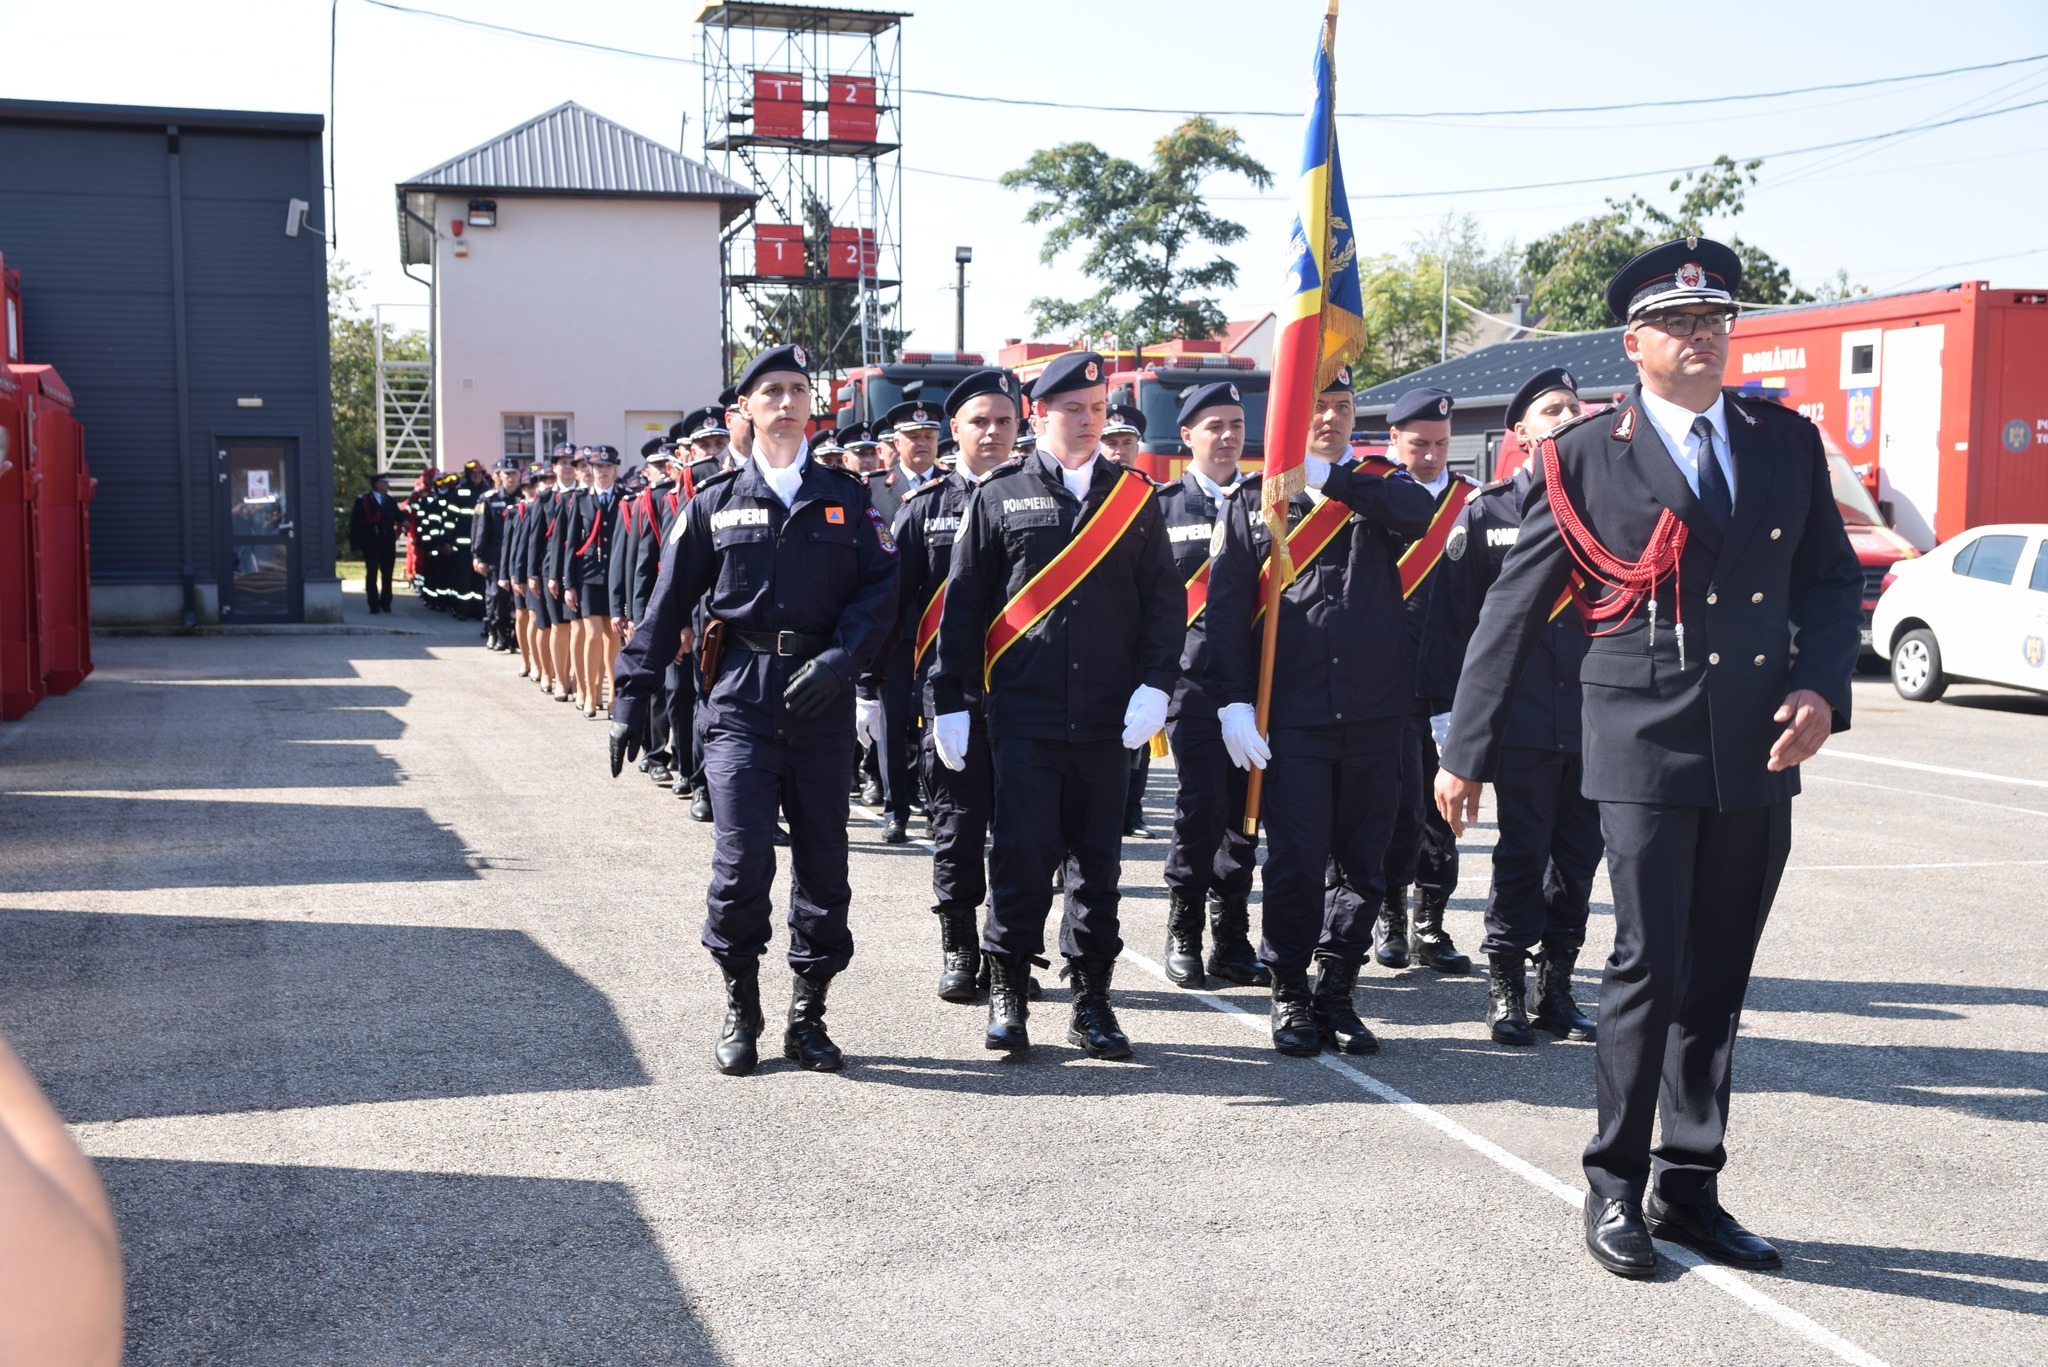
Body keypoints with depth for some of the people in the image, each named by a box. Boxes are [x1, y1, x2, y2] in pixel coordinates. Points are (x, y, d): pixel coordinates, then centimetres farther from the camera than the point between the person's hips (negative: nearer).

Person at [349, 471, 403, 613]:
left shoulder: (390, 501, 12)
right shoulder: (363, 500, -3)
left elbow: (398, 516, 12)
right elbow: (355, 524, -6)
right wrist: (356, 545, -11)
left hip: (388, 544, 4)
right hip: (371, 545, -4)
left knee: (387, 575, 7)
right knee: (372, 574, -1)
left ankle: (385, 603, 15)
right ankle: (374, 604, 4)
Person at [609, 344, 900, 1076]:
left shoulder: (846, 497, 9)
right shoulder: (716, 502, 8)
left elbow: (880, 590, 1)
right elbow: (668, 605, 8)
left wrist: (838, 660, -14)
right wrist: (631, 695, 4)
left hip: (821, 703, 1)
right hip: (741, 702, -1)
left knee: (823, 865, 5)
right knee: (743, 860, -9)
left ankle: (808, 1016, 18)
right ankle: (740, 1010, 10)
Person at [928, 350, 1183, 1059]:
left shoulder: (1135, 496, 8)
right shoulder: (999, 497, 4)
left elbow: (1165, 599, 7)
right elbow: (962, 603, 4)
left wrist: (1154, 685, -6)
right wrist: (950, 702, 0)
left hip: (1107, 719, 2)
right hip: (1024, 714, -2)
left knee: (1098, 858, 8)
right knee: (1020, 854, -2)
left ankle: (1091, 998, 19)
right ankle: (1007, 989, 13)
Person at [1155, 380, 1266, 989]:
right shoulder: (1162, 506, 4)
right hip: (1192, 680, -3)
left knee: (1243, 813, 7)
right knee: (1202, 809, -8)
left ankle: (1231, 941, 17)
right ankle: (1183, 935, 9)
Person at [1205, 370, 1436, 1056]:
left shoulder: (1381, 484, 8)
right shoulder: (1253, 498, 4)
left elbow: (1419, 513, -17)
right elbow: (1226, 605, 0)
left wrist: (1331, 477, -16)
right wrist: (1233, 701, -7)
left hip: (1375, 714, 2)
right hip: (1292, 713, -2)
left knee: (1363, 862, 8)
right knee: (1296, 861, 0)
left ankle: (1338, 992, 21)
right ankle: (1290, 995, 15)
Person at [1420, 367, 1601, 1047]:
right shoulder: (1487, 511, 1)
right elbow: (1451, 613, 0)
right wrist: (1447, 703, -4)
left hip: (1596, 716, 3)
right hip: (1521, 717, -3)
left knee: (1578, 854, 8)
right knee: (1522, 854, 0)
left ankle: (1556, 984, 19)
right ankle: (1506, 989, 12)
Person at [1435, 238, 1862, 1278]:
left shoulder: (1787, 442, 10)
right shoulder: (1584, 458, -1)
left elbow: (1830, 578, 15)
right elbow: (1512, 609, 1)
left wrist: (1821, 687, -4)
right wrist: (1468, 751, 2)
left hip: (1759, 751, 4)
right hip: (1645, 741, -4)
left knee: (1719, 974, 10)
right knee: (1651, 964, -7)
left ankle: (1688, 1184, 22)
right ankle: (1615, 1185, 9)